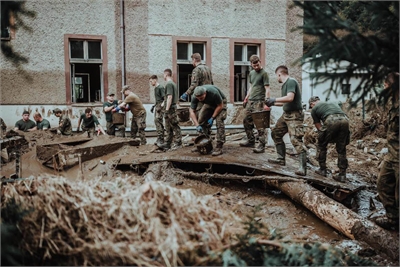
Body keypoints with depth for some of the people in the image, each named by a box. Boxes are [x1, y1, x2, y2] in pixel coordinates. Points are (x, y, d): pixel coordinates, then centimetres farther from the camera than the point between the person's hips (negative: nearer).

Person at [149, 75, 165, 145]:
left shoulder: (160, 87, -9)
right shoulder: (155, 88, 19)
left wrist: (160, 106, -22)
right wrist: (153, 106, 21)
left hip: (160, 107, -9)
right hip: (157, 107, 9)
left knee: (159, 122, -12)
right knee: (156, 121, 7)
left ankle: (161, 139, -9)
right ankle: (159, 139, 12)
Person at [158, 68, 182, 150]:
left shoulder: (169, 84, -12)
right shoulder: (173, 83, 18)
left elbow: (169, 97, -20)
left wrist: (167, 109, -20)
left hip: (170, 108, -10)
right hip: (173, 107, 10)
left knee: (174, 126, -5)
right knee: (168, 127, 12)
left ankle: (178, 143, -1)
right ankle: (167, 144, 17)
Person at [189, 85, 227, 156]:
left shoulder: (213, 93, -40)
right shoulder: (195, 97, -28)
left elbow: (220, 106, -26)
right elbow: (191, 111, -23)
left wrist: (212, 118, -27)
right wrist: (197, 125, -32)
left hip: (220, 103, -5)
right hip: (209, 104, 5)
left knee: (219, 121, -22)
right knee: (201, 121, -6)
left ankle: (219, 147, -24)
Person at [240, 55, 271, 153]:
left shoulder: (264, 73, -6)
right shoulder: (251, 73, 16)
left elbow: (267, 89, -12)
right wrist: (246, 97, 20)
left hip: (259, 101, -8)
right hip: (250, 101, 8)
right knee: (246, 121, 12)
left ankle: (262, 145, -6)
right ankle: (251, 140, 26)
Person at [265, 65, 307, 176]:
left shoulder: (291, 81, -13)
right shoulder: (285, 84, 15)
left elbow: (290, 98, -27)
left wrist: (275, 99, -17)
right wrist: (273, 103, 26)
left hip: (294, 115, -10)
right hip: (286, 114, 10)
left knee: (296, 139, -17)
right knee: (276, 134, 16)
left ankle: (303, 168, -16)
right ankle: (281, 159, 26)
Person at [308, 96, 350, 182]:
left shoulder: (314, 109, 24)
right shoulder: (333, 103, 39)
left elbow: (319, 127, 25)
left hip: (331, 121, -5)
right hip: (345, 120, 5)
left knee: (321, 145, 18)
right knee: (341, 149, 17)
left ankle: (322, 169, 25)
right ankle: (342, 175, 19)